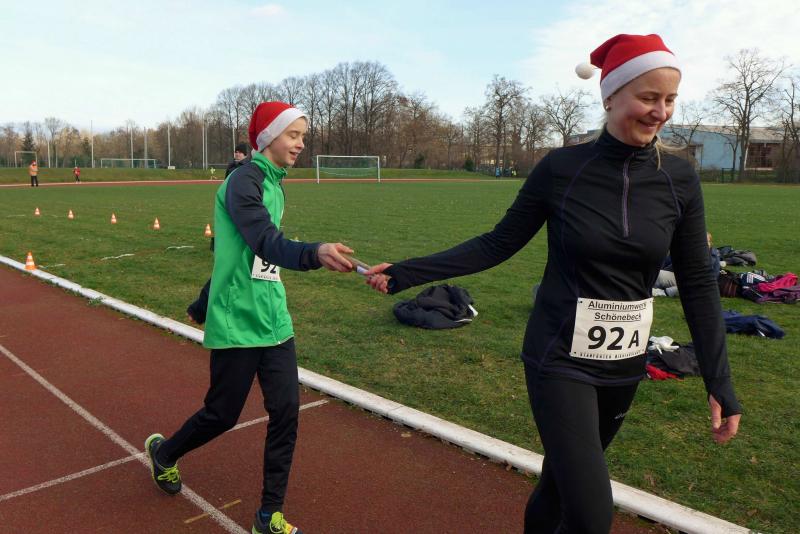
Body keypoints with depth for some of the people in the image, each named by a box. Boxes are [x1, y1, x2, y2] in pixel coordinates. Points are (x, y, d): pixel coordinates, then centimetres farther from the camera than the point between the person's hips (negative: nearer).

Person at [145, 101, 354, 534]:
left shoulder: (274, 185, 12)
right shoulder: (244, 181, -16)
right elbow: (267, 244, -31)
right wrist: (317, 253, -51)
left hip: (274, 320, 8)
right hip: (236, 324, -7)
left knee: (285, 411, 3)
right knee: (222, 415, 8)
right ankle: (164, 452, 40)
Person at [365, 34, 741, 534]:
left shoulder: (679, 179, -3)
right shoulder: (561, 167, -11)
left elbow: (698, 284, 1)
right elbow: (498, 244, -4)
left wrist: (721, 384, -2)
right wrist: (407, 273, -8)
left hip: (625, 363, 4)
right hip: (561, 359, -3)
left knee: (564, 477, 20)